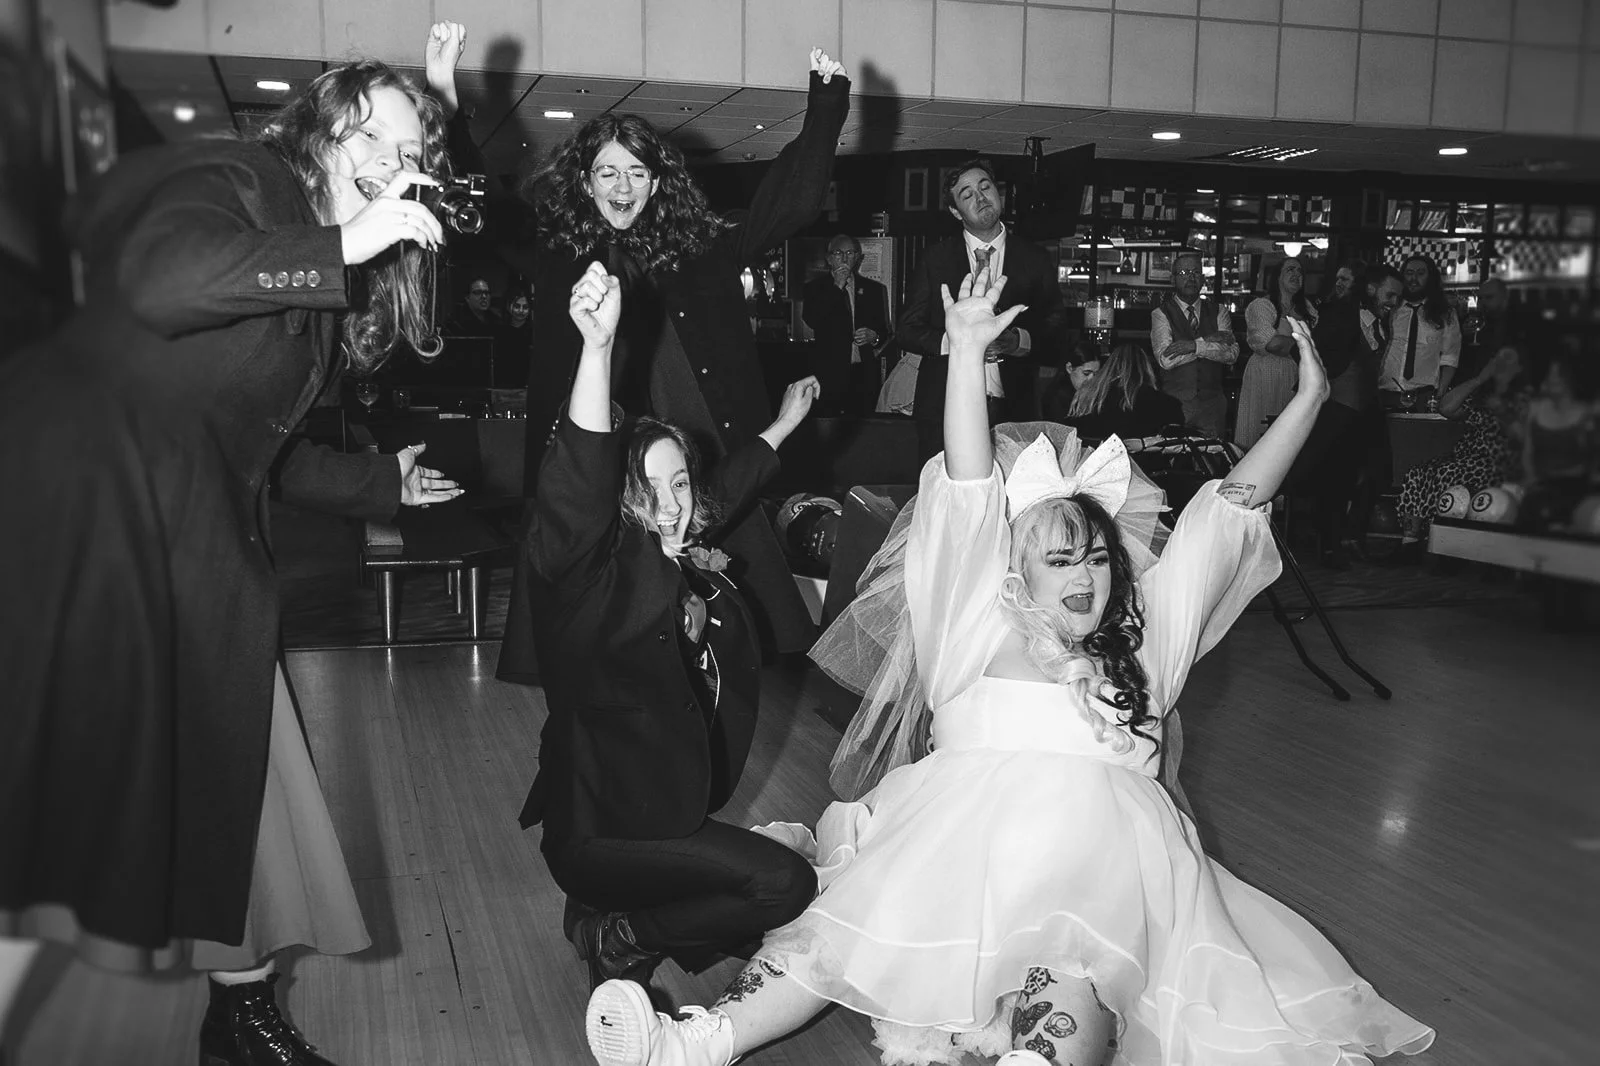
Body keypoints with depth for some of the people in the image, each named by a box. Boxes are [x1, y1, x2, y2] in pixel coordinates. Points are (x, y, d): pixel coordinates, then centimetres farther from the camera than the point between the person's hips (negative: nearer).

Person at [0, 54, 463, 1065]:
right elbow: (157, 279, -27)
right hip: (87, 487, -8)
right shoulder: (234, 181, -3)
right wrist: (342, 248, -22)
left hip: (196, 534, 8)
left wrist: (378, 481, 29)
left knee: (230, 762, 8)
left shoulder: (332, 289, 20)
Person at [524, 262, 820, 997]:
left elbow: (727, 490, 22)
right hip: (602, 832, -9)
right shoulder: (591, 572, -19)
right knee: (785, 883, -18)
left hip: (669, 812, 9)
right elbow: (578, 488, -40)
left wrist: (785, 423, 37)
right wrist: (597, 345, -53)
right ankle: (618, 937, 3)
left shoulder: (685, 564, 1)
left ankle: (615, 919, 16)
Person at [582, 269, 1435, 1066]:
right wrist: (966, 352, 3)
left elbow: (1233, 508, 22)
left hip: (1100, 843, 1)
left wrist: (1307, 400, 21)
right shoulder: (979, 628, 17)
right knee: (838, 926, -24)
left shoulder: (1142, 640, 24)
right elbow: (971, 492, 9)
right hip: (964, 830, -1)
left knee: (1073, 995, -30)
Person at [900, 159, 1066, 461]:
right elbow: (909, 331, 5)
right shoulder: (935, 258, 9)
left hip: (1013, 410, 0)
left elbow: (1058, 334, 4)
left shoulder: (1035, 259, 9)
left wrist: (1019, 340, -17)